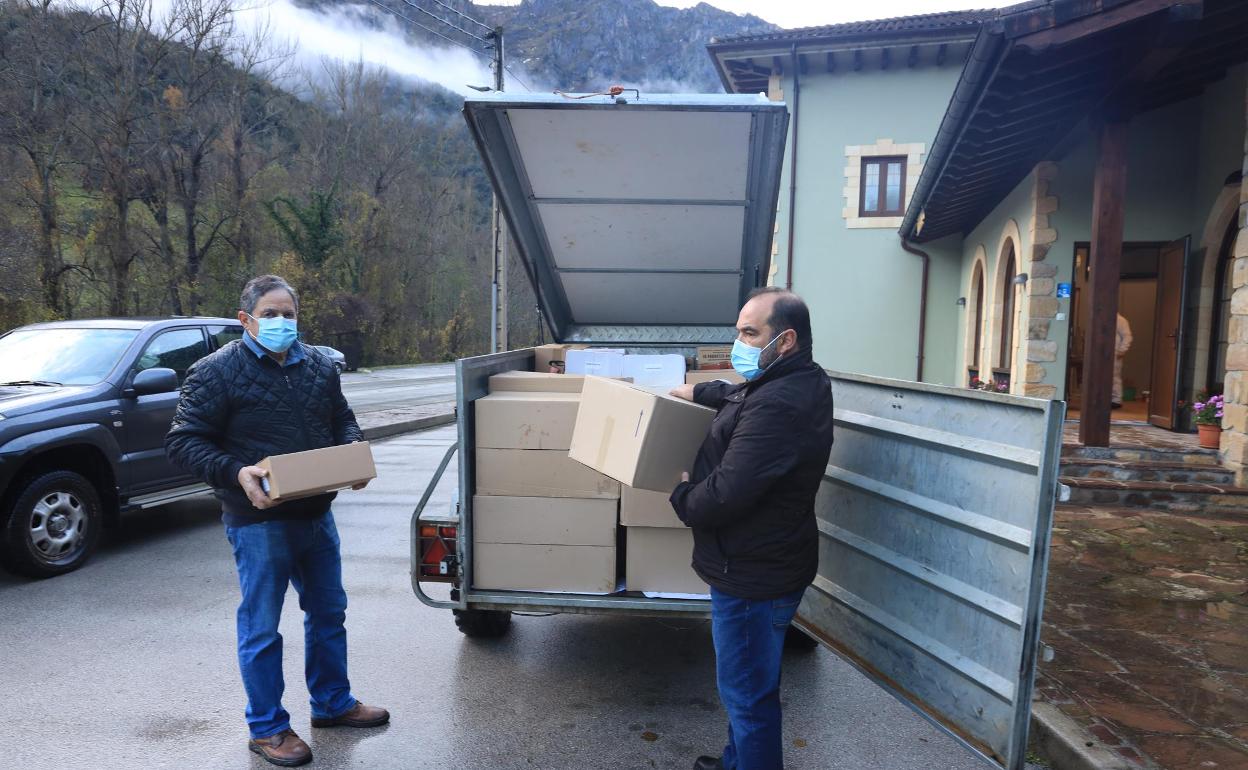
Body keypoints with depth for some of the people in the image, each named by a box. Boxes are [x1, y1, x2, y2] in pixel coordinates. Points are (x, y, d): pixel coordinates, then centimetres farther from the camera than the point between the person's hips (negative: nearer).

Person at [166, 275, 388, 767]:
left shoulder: (318, 365, 7)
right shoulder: (216, 372, -10)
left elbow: (342, 420, 19)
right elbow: (182, 442, -10)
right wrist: (236, 473, -25)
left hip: (316, 514, 6)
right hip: (258, 522, -6)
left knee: (328, 613, 18)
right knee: (261, 628, 6)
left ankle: (333, 703, 36)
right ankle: (267, 728, 24)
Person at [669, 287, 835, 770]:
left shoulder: (776, 408, -30)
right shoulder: (802, 382, 5)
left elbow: (724, 495, -30)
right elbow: (742, 397, 28)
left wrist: (682, 496, -10)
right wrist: (698, 392, 18)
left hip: (753, 575, -11)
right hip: (764, 563, 11)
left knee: (748, 693, 7)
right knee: (745, 684, 27)